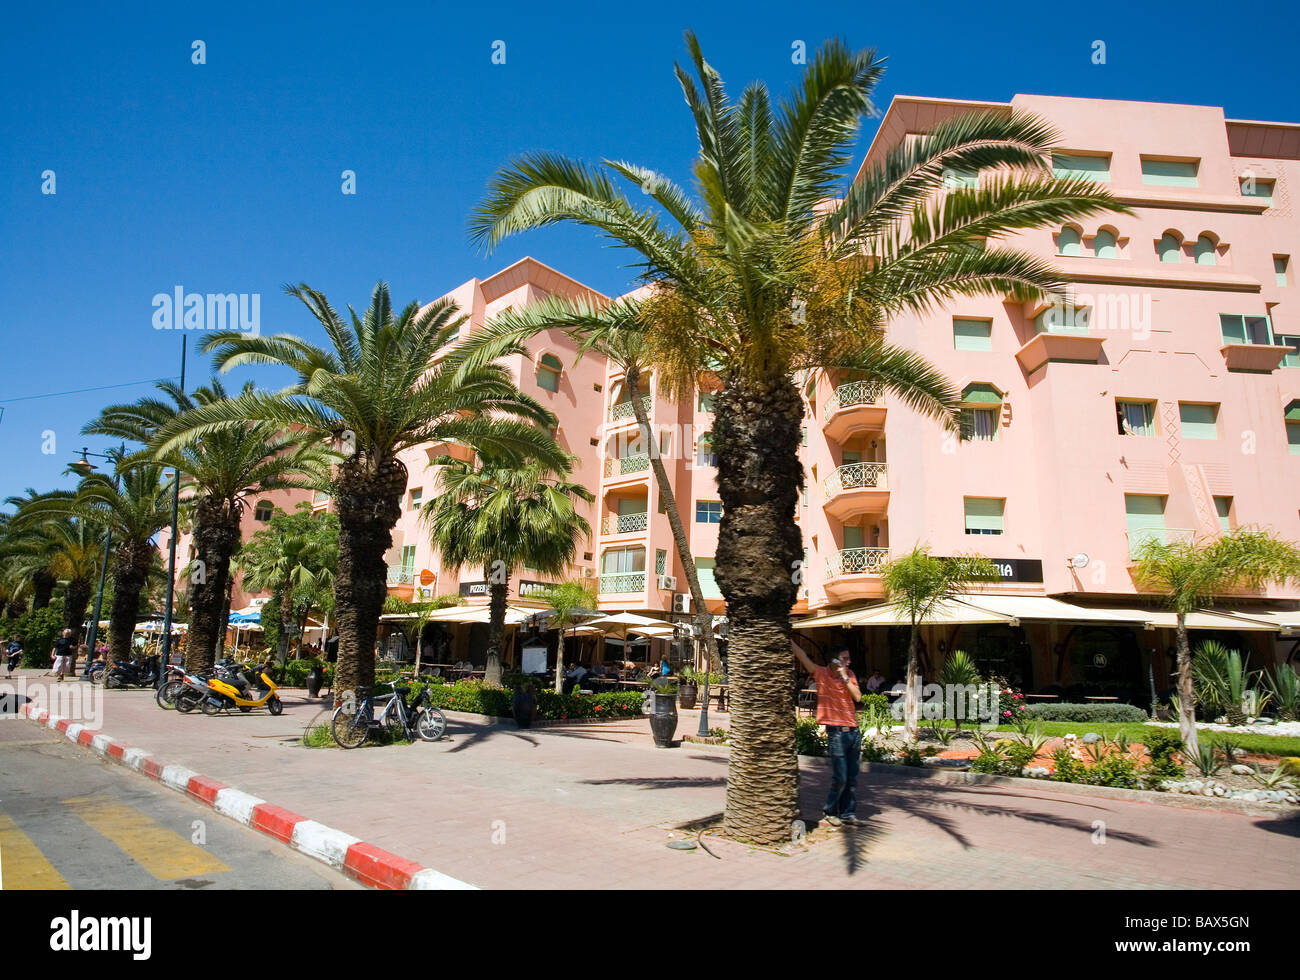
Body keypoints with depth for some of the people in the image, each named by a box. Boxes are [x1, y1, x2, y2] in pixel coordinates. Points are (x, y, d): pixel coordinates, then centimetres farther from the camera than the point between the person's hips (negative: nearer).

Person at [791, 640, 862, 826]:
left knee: (852, 778, 9)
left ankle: (848, 813, 21)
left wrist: (844, 677, -9)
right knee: (840, 778, -5)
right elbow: (802, 656, -12)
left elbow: (858, 697, -2)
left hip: (853, 731, 5)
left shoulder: (850, 674, 10)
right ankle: (829, 811, 15)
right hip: (836, 732, -5)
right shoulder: (821, 674, -4)